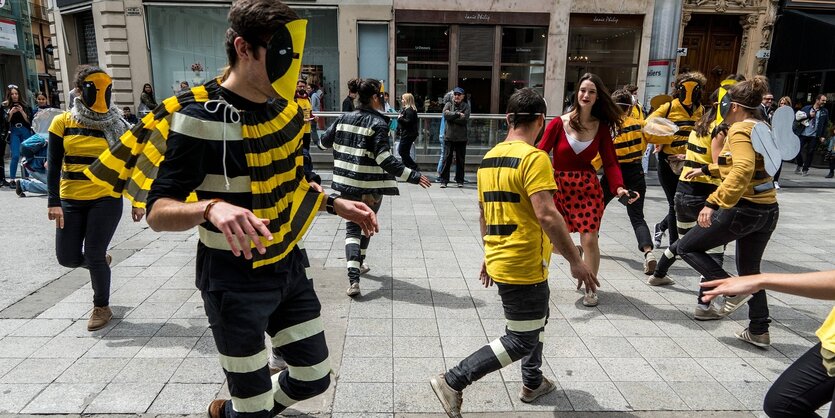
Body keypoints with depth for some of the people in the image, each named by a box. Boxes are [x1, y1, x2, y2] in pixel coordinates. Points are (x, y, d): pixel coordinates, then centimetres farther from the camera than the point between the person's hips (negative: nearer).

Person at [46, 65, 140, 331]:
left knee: (93, 256, -3)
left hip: (106, 200, -2)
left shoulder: (116, 126, 0)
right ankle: (100, 261, 39)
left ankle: (102, 308, 19)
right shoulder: (62, 122, 0)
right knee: (67, 257, 4)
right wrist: (54, 202, -9)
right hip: (71, 201, 2)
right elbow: (54, 164, -1)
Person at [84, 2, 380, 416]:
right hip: (235, 283, -6)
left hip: (288, 268, 6)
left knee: (315, 377, 17)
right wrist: (210, 208, -40)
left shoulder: (283, 108, 2)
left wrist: (336, 204, 3)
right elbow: (158, 212, -20)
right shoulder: (199, 118, -19)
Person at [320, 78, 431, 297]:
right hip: (371, 187, -3)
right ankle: (359, 263, 42)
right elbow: (384, 158, -22)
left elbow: (325, 141, 16)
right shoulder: (378, 123, -13)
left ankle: (353, 279, -9)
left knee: (352, 227, 7)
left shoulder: (344, 119, 3)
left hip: (347, 183, 3)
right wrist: (412, 175, -22)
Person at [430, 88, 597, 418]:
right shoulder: (534, 157, -17)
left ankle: (533, 383, 40)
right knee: (521, 340, 3)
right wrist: (575, 261, -18)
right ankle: (453, 381, 1)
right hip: (524, 266, -9)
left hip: (500, 261, 9)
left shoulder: (489, 157, 8)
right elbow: (546, 215, -26)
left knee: (537, 319, 27)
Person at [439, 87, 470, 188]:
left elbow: (465, 119, -11)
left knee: (460, 160, 6)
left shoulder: (466, 106, 5)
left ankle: (460, 180, 16)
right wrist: (458, 114, -13)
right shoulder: (448, 105, 9)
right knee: (447, 158, -2)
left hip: (461, 137, 0)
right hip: (449, 136, 0)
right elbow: (446, 114, -12)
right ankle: (444, 180, 3)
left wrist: (452, 117, -10)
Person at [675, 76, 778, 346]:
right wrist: (706, 170, 36)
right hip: (768, 210, 9)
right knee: (749, 269, 21)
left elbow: (742, 170, -32)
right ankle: (759, 331, 25)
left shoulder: (740, 129, -15)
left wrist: (713, 203, -36)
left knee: (686, 247, 5)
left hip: (743, 208, -9)